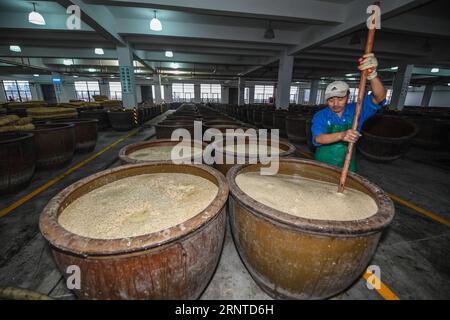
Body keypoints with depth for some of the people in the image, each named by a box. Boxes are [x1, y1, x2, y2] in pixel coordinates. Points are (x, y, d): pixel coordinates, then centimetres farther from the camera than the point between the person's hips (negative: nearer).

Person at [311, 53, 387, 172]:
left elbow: (379, 97, -19)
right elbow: (317, 139, -24)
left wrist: (372, 74, -37)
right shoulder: (320, 116, -10)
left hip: (347, 165, 2)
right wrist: (341, 135, -42)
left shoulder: (356, 110, -4)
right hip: (324, 163, -1)